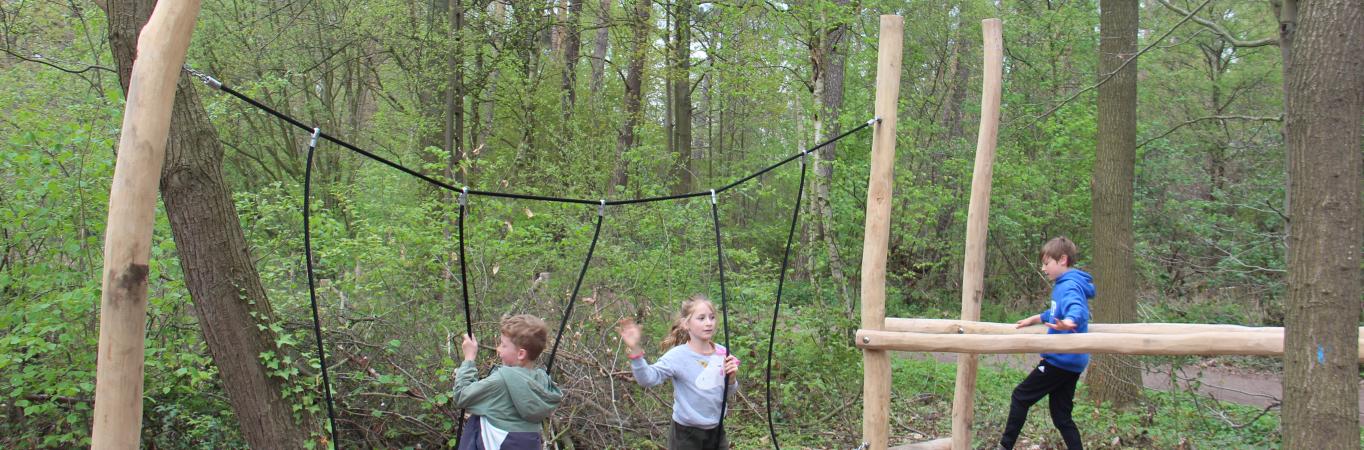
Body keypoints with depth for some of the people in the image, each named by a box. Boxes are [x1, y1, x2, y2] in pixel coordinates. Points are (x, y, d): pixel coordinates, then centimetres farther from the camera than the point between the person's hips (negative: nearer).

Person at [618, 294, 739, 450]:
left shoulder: (722, 353, -3)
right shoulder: (678, 356, -17)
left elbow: (728, 395, 8)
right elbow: (647, 378, -31)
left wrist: (732, 378, -13)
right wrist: (635, 350, -45)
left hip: (716, 431, 4)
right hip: (686, 435, -4)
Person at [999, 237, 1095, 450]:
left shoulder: (1070, 286, -16)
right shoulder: (1064, 285, 14)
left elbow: (1078, 309, -39)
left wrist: (1070, 321, -59)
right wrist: (1034, 319, 42)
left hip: (1061, 359, -9)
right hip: (1069, 362, 9)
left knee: (1021, 396, 3)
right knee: (1061, 416, 11)